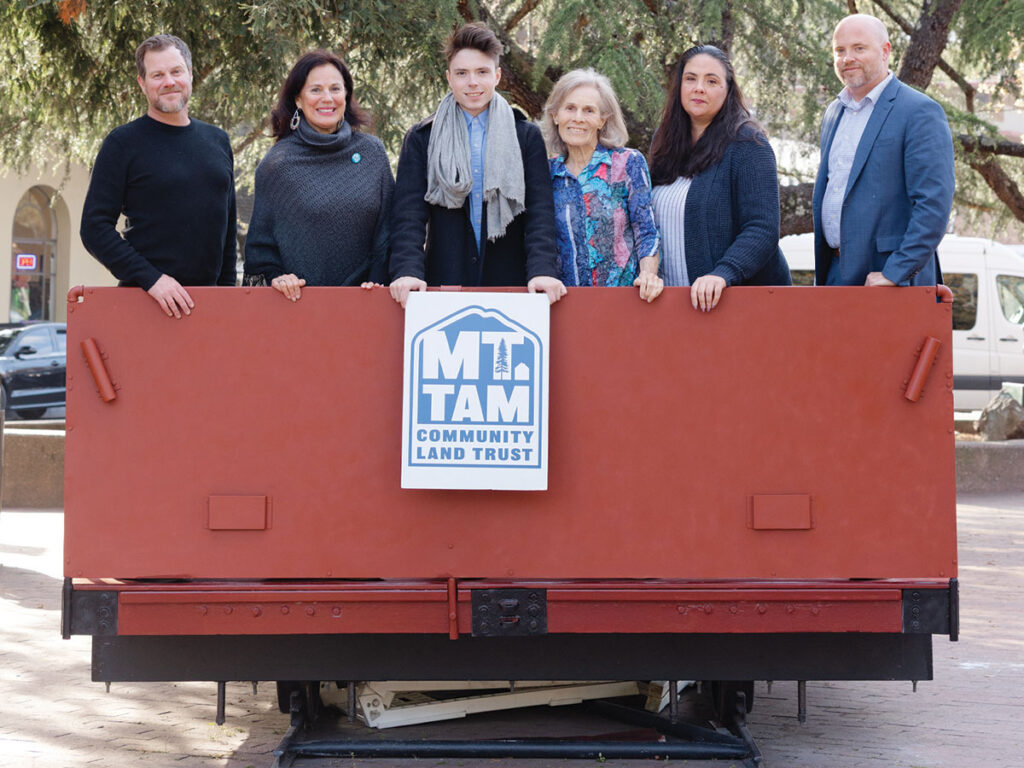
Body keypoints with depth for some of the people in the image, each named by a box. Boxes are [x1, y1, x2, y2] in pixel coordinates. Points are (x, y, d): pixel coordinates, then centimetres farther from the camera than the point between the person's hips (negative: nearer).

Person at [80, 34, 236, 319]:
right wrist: (150, 279, -17)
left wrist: (228, 285, 10)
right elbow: (95, 228, -7)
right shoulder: (123, 143, -1)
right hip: (144, 299, -4)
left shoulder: (218, 141, 15)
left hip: (210, 297, 4)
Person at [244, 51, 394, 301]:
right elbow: (261, 240, 4)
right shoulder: (278, 163, 1)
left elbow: (386, 229, 9)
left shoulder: (372, 152, 7)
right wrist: (275, 277, -11)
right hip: (299, 299, -2)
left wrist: (377, 281, -1)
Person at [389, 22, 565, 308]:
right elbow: (409, 212, -1)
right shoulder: (422, 139, 8)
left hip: (510, 283, 0)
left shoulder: (527, 137, 9)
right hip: (443, 282, 0)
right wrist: (407, 271, -19)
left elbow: (540, 212, 0)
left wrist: (542, 270, -17)